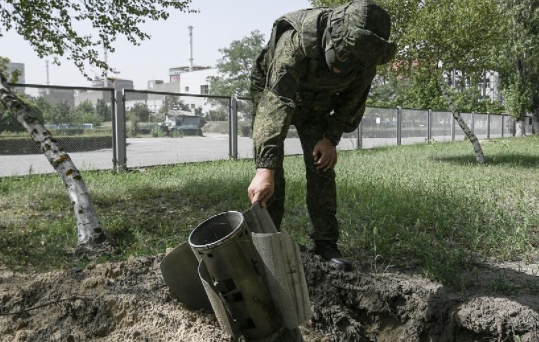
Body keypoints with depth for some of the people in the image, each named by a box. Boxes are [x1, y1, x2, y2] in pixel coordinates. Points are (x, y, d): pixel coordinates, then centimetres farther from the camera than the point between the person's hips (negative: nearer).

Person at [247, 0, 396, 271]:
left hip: (317, 103, 4)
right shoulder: (296, 41, -42)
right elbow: (276, 103, -52)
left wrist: (332, 137, -16)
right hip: (273, 93, -3)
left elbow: (353, 100, -7)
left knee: (322, 168, -4)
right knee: (270, 170, -11)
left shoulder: (364, 53, -26)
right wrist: (265, 169, -59)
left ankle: (326, 243, 4)